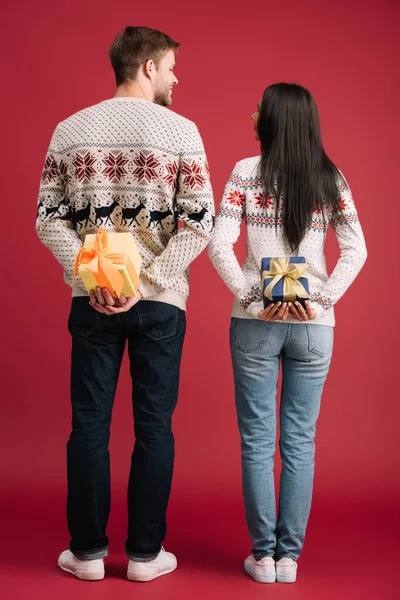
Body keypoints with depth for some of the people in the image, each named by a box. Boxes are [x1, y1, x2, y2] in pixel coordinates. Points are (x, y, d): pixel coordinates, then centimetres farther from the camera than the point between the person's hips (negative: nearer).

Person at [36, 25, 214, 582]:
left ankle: (87, 551, 20)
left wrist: (92, 278, -6)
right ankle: (145, 552, 18)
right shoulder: (181, 131, -4)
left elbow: (49, 219, -1)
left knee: (90, 424, 10)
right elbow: (200, 222, -12)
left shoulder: (70, 130, 4)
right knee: (154, 426, 8)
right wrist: (145, 283, -11)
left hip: (91, 301, 2)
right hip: (160, 304, -2)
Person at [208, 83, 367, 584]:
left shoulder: (246, 171, -3)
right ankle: (289, 556, 16)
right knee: (300, 442, 9)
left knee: (257, 440, 7)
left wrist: (251, 297, -6)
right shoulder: (331, 178, 4)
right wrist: (323, 299, -2)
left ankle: (263, 555, 14)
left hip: (256, 323, -2)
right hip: (314, 325, 2)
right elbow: (356, 250, -2)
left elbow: (220, 246, -11)